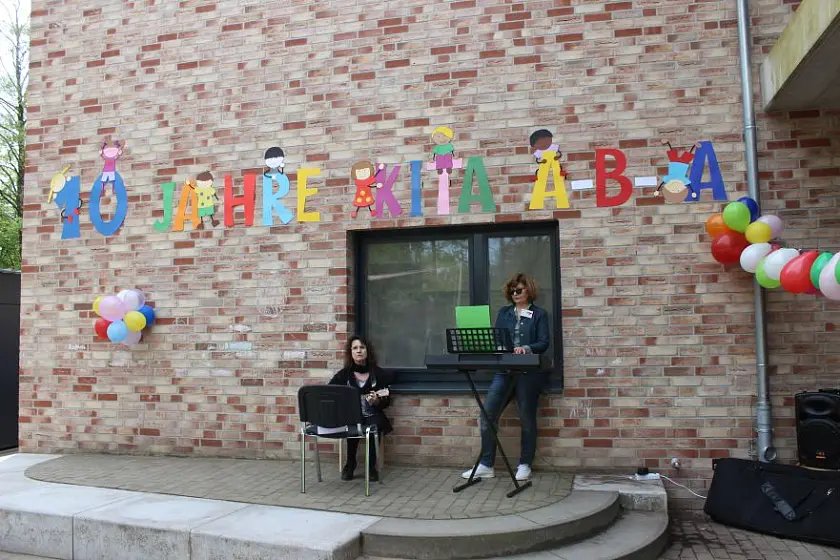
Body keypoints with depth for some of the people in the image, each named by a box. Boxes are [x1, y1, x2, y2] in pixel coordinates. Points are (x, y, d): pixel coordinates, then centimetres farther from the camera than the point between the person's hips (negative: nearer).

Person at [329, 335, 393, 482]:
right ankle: (350, 464, -10)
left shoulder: (379, 374, 3)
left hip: (372, 415, 0)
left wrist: (377, 401, -18)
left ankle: (372, 466, -12)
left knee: (374, 426, -34)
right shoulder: (344, 374, 6)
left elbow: (387, 402, 3)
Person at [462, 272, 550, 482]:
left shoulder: (539, 314, 5)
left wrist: (527, 349, -22)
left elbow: (544, 343, -4)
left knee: (527, 418, 5)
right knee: (487, 414, -5)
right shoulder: (504, 313, 16)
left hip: (528, 372, -3)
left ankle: (525, 465, 19)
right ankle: (486, 465, 5)